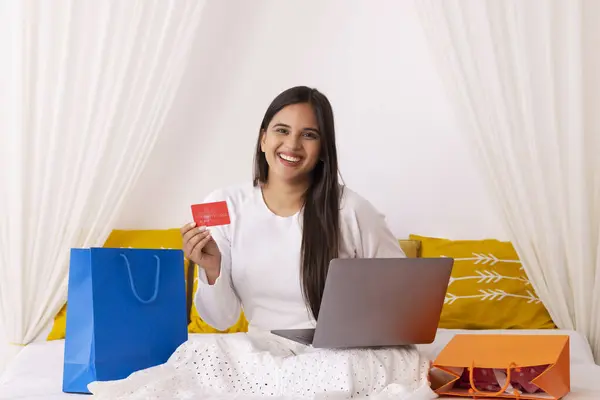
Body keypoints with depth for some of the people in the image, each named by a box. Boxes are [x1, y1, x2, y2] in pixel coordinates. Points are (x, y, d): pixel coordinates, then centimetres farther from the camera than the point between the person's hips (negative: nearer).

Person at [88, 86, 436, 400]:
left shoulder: (350, 209, -9)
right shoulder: (225, 205, -2)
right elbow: (221, 320, 0)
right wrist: (212, 271, -19)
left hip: (346, 353, 1)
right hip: (264, 349, 0)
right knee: (203, 352, -30)